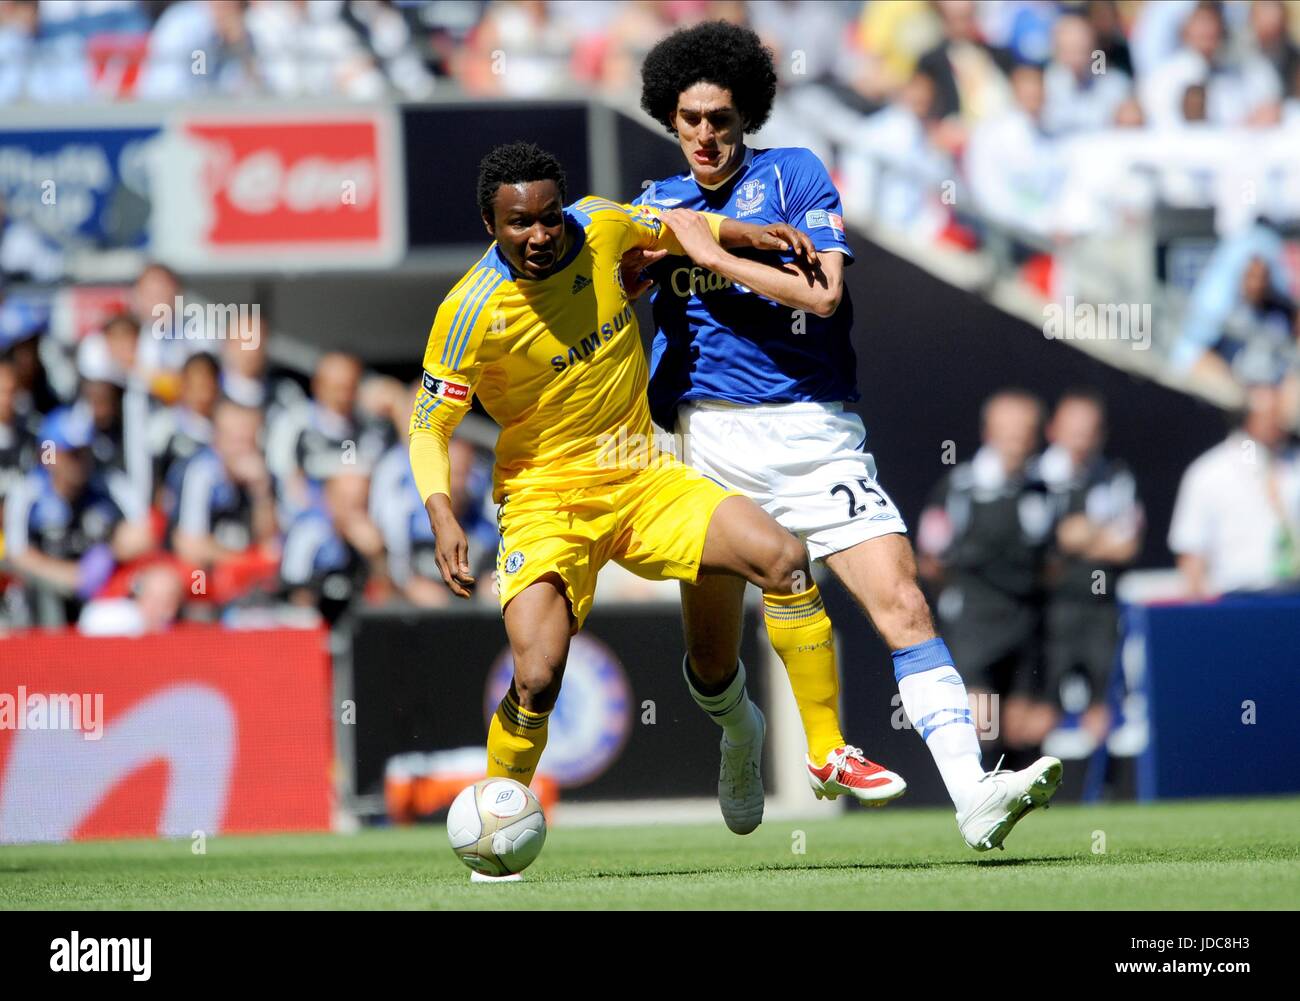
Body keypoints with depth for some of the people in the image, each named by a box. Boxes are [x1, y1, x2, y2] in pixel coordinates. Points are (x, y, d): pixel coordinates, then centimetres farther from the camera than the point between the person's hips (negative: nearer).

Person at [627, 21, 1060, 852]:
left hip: (817, 432, -3)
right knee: (711, 665, 4)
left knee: (902, 604, -17)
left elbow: (822, 293, -8)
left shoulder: (793, 174, 5)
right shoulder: (660, 202, 17)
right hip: (713, 435, 3)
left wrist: (711, 253, -8)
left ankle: (975, 798, -25)